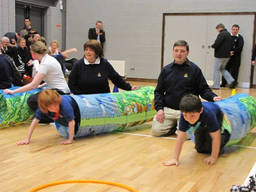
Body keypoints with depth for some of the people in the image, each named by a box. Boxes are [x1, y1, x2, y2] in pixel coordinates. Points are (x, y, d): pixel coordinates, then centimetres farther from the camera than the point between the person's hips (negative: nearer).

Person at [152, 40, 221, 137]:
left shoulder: (194, 69, 1)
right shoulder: (166, 70, 9)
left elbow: (203, 90, 3)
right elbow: (159, 92, 12)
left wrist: (213, 97, -17)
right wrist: (159, 108, -2)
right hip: (168, 110, 3)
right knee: (156, 131, -9)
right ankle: (174, 125, 19)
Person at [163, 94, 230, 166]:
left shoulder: (209, 114, -46)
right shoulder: (184, 116, -37)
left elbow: (216, 137, -37)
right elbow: (180, 138, -33)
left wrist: (213, 157, -32)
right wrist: (175, 159, -35)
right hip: (201, 124, 4)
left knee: (211, 148, -12)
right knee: (200, 149, 3)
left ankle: (225, 135, 13)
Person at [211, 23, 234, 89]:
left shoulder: (221, 34, -16)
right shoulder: (229, 34, 13)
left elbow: (216, 44, -23)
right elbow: (231, 45, 16)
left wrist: (212, 46, -3)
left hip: (220, 55, -9)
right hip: (227, 56, 9)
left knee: (216, 70, 2)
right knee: (222, 69, 22)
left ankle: (216, 85, 5)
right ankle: (230, 80, 8)